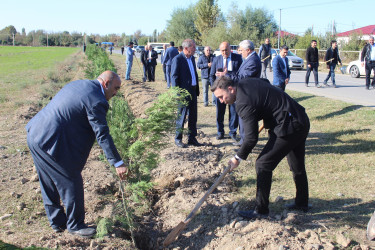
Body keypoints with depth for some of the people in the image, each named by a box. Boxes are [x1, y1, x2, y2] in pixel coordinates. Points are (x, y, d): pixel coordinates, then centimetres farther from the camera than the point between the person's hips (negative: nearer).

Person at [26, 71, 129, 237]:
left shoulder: (80, 85, 12)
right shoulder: (96, 100, -17)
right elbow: (102, 134, -18)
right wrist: (117, 162, -15)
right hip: (51, 142, -10)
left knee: (49, 183, 20)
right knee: (71, 183, 5)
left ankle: (57, 221, 35)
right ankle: (75, 225, 21)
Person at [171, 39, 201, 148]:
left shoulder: (192, 58, 13)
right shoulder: (177, 59, -11)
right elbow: (174, 77, -13)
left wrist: (197, 89, 14)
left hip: (193, 91, 8)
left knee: (193, 116, 12)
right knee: (181, 116, 2)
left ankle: (192, 138, 22)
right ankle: (178, 139, 15)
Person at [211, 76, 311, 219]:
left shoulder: (243, 103, -23)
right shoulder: (244, 82, 5)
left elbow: (251, 138, -21)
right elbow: (266, 82, 27)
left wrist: (238, 158, -8)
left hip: (288, 128, -10)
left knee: (263, 165, -6)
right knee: (297, 166, 22)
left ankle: (261, 210, 3)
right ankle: (302, 203, 38)